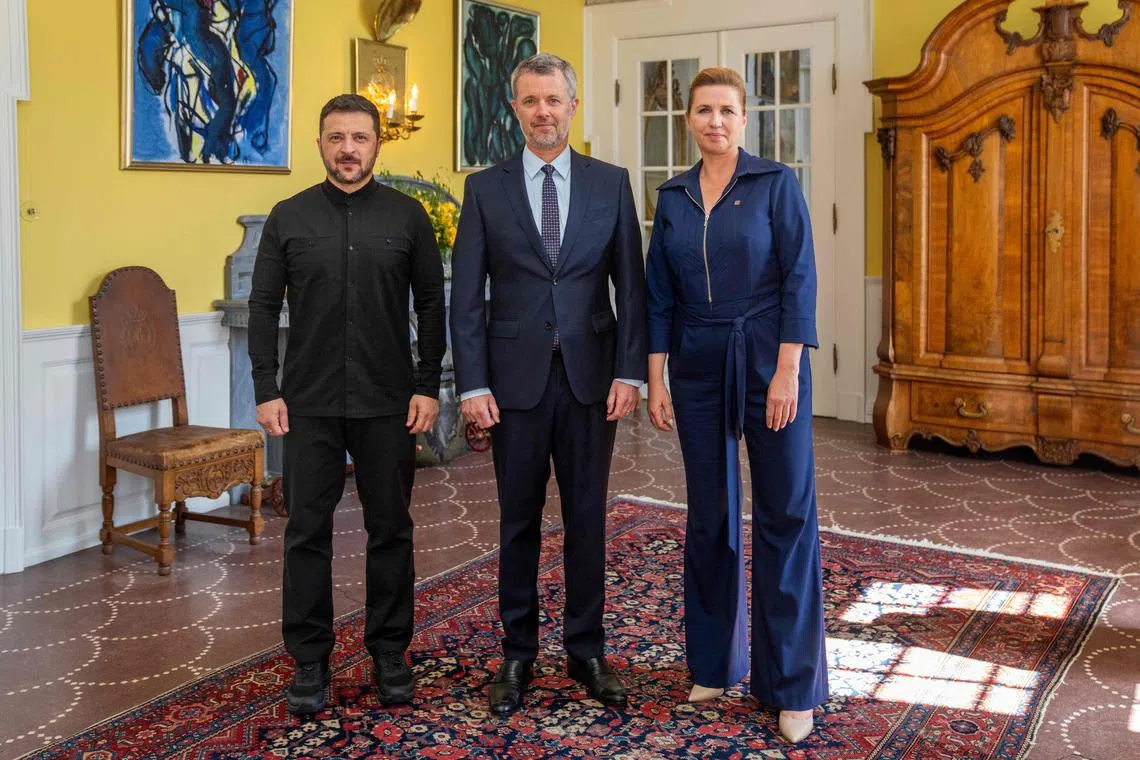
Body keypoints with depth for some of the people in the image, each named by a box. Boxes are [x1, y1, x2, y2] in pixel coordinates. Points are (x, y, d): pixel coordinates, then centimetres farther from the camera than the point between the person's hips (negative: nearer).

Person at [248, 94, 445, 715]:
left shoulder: (407, 216, 3)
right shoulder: (288, 217, 4)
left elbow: (431, 306, 4)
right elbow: (263, 307, 4)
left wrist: (428, 386, -2)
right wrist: (266, 391, -3)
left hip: (389, 403, 0)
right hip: (309, 404, 0)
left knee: (390, 529, 8)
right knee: (307, 531, 5)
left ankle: (390, 652, 22)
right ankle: (309, 659, 18)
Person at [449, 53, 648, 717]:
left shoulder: (611, 183, 5)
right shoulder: (486, 188, 3)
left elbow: (631, 284, 3)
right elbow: (466, 295, 0)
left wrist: (630, 371, -5)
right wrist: (473, 384, -7)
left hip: (591, 376, 1)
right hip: (516, 377, 0)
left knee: (588, 518, 9)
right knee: (520, 521, 9)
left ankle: (587, 650, 24)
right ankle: (518, 654, 23)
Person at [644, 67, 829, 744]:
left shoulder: (776, 183, -2)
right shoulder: (673, 197, 8)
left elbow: (799, 280, -8)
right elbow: (660, 294, 9)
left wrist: (787, 371, -15)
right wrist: (656, 378, 3)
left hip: (767, 359, -3)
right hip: (697, 365, 4)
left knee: (786, 514, -1)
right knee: (711, 514, 10)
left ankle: (793, 683, 10)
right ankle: (716, 661, 26)